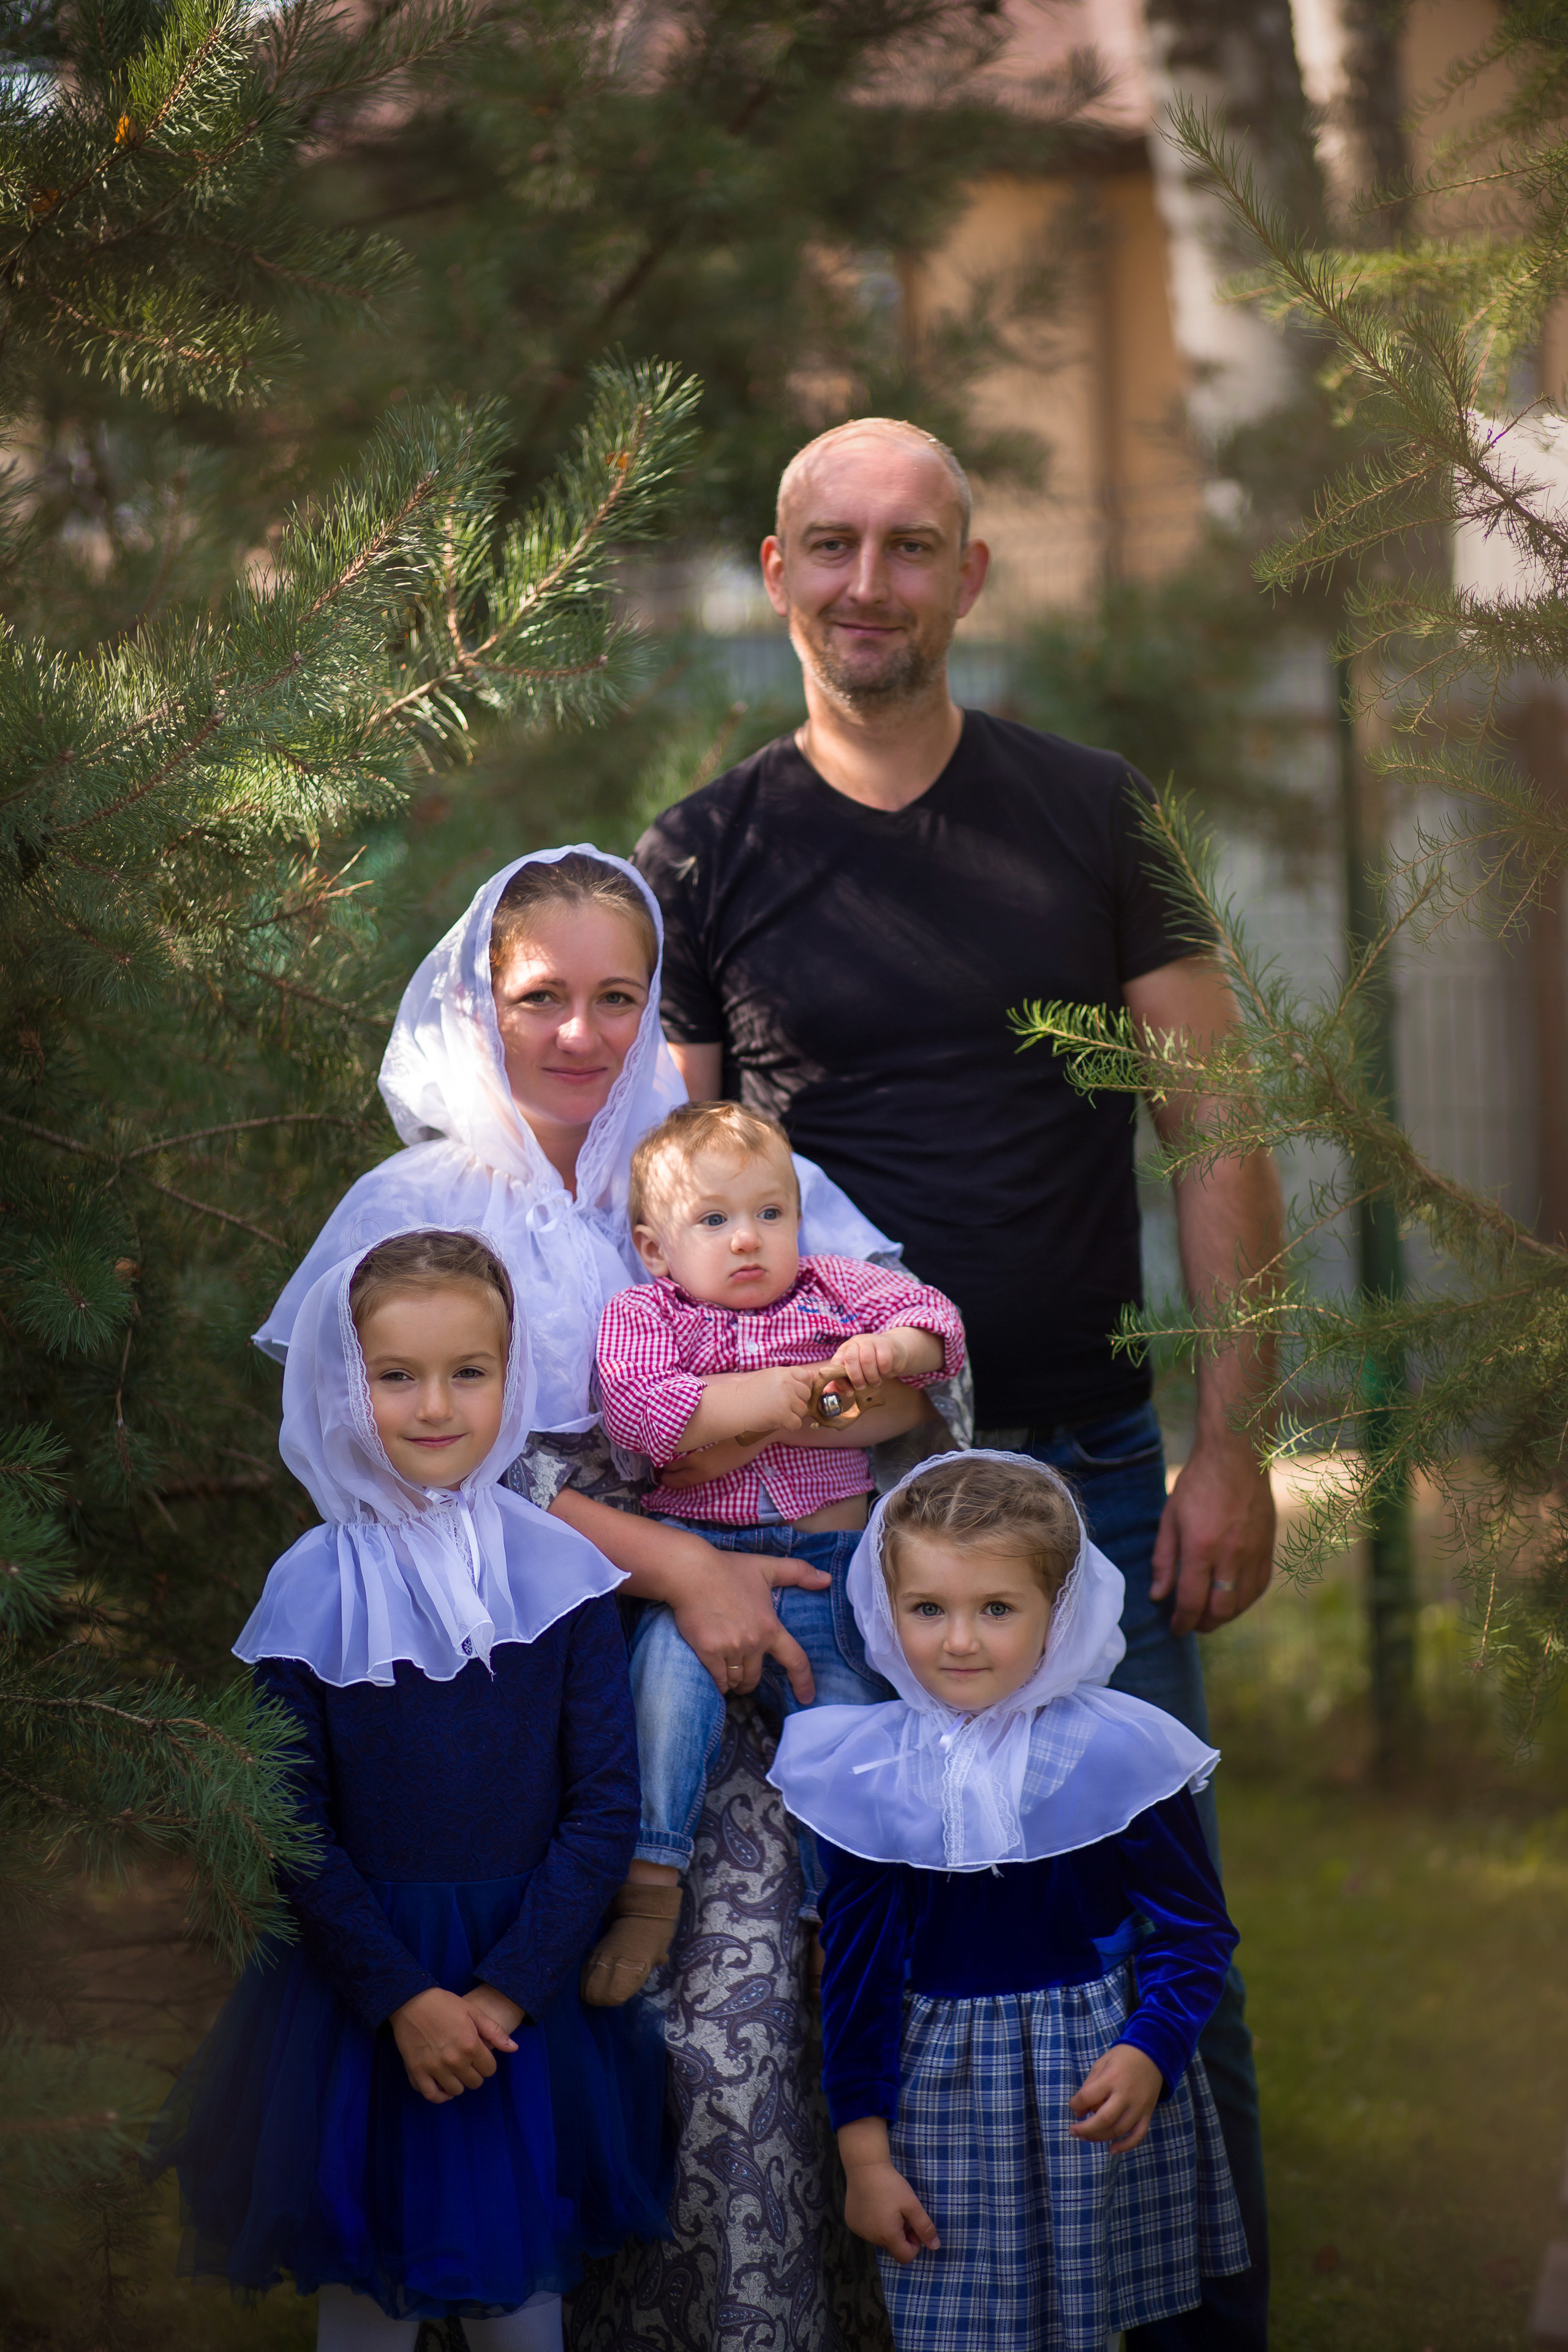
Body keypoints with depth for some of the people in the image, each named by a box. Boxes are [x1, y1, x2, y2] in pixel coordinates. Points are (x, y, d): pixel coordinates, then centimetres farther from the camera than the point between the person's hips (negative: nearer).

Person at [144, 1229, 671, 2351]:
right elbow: (294, 1831, -5)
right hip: (365, 1977, -1)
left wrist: (507, 1992, -12)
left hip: (531, 1981, 1)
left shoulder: (559, 1573, -5)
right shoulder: (314, 1593, -7)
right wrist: (402, 1997, -12)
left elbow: (604, 1804, -5)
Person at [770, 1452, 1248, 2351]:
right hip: (942, 2098, 1)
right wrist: (865, 2152, 4)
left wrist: (1146, 2051, -20)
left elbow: (1194, 1931, -2)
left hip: (1095, 2083, -1)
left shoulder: (1116, 1755, -8)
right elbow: (858, 1967, 5)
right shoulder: (866, 1774, -2)